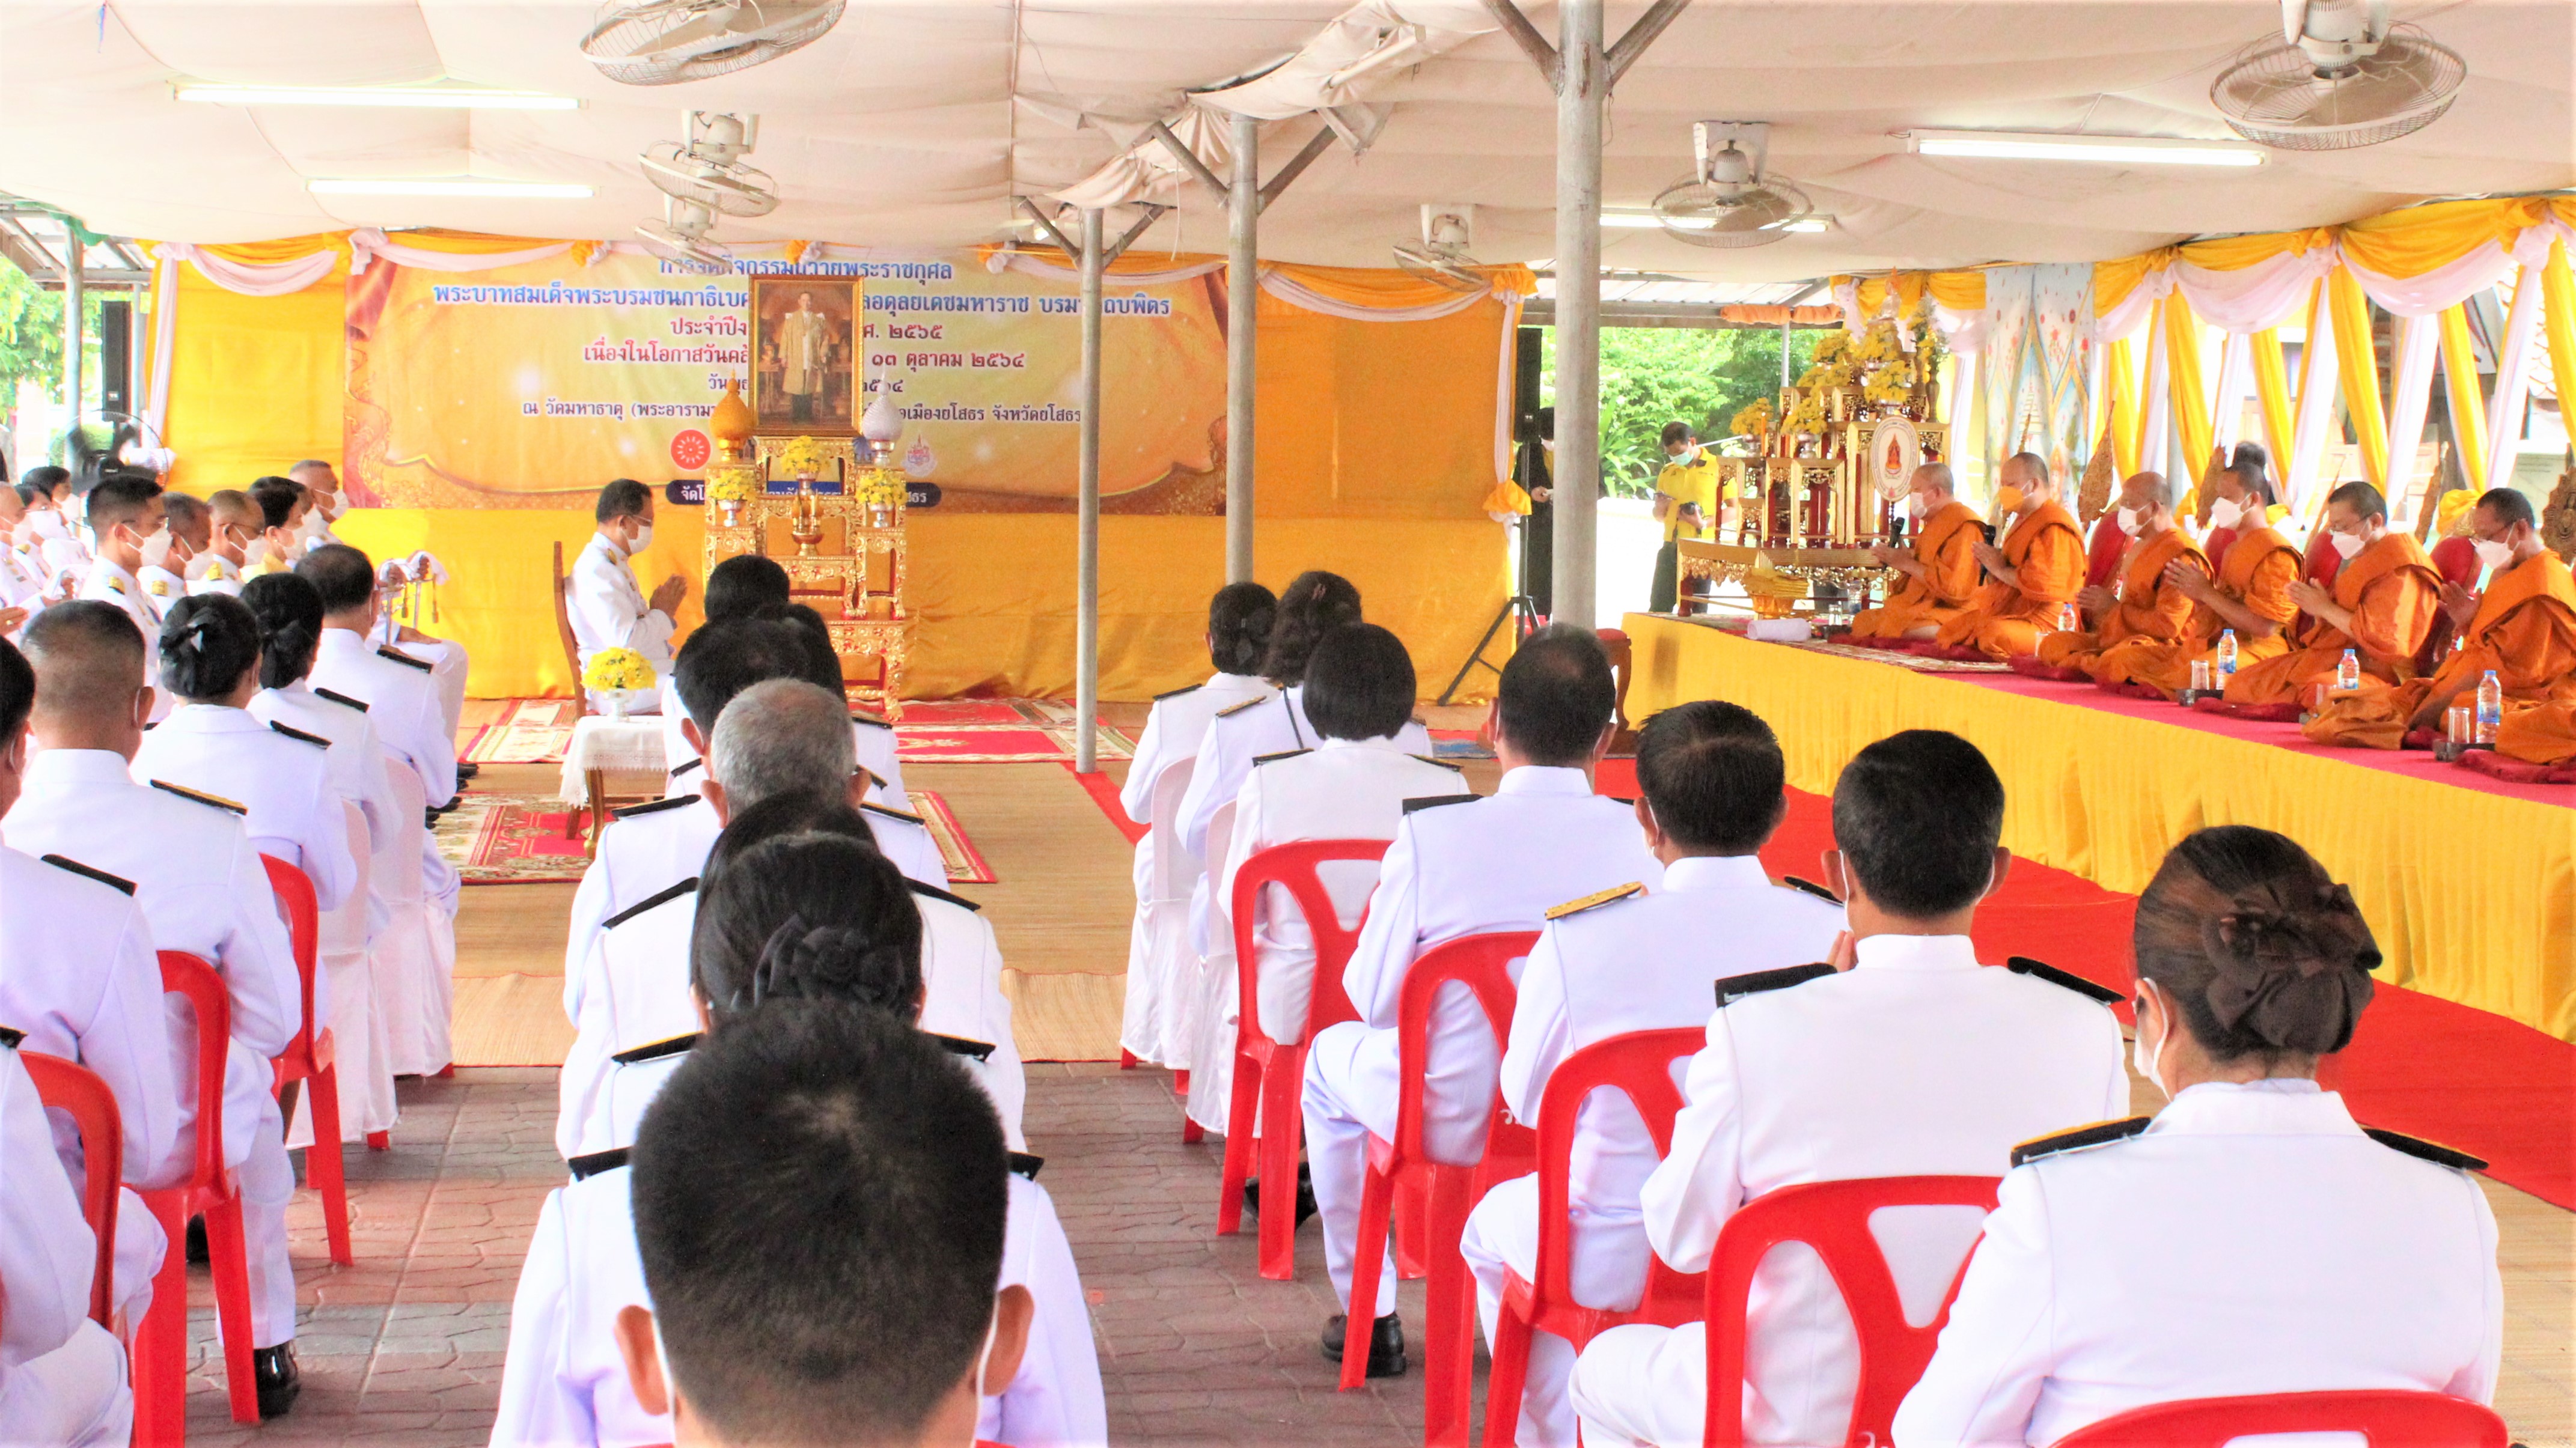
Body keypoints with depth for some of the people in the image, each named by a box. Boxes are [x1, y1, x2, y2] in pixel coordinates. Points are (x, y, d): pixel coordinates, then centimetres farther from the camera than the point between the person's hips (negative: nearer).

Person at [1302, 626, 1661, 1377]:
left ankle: (1368, 1315, 36)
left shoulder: (1431, 836, -19)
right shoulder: (1641, 841, -14)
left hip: (1454, 1119, -2)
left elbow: (1373, 998, -10)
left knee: (1332, 1055, 31)